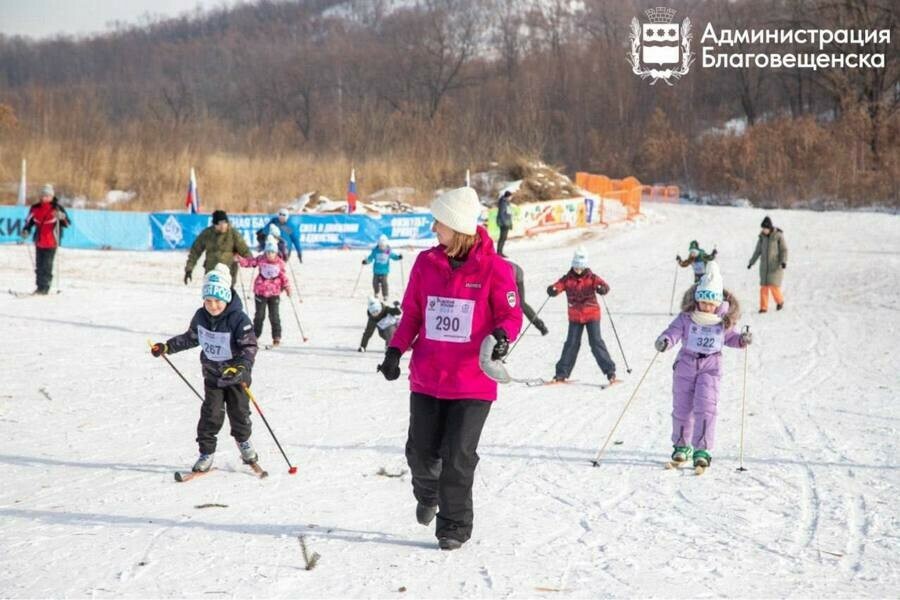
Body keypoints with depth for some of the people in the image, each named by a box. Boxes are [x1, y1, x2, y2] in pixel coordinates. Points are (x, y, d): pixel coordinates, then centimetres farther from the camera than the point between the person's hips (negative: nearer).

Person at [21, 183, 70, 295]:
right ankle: (39, 286, 19)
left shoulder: (57, 208, -8)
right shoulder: (35, 208, 5)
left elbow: (67, 223, -14)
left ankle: (45, 287, -2)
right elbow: (29, 221, 18)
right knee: (39, 265, 11)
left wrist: (62, 217, -35)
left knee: (47, 265, -7)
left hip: (51, 243, -5)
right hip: (39, 242, 5)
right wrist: (26, 230, 0)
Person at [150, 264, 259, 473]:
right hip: (212, 373, 3)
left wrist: (240, 368, -42)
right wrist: (167, 347, 10)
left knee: (239, 411, 9)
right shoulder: (201, 316, -6)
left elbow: (250, 347, -26)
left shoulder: (239, 319, -24)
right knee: (211, 413, -2)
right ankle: (206, 452, 7)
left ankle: (243, 441, 36)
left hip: (236, 375, -3)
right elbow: (191, 338, 12)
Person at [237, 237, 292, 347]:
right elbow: (249, 262, -3)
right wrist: (239, 259, -17)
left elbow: (283, 275, 4)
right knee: (259, 314, 7)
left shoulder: (280, 262, -3)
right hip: (260, 291, 0)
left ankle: (277, 337, 10)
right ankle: (255, 335, 19)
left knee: (274, 315, 1)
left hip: (274, 292, 0)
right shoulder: (261, 259, -4)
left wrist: (287, 286, 0)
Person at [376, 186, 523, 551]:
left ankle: (454, 526, 11)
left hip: (472, 383, -4)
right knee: (421, 452, 10)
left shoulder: (493, 268, -9)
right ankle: (428, 494, 42)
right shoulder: (426, 263, 3)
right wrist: (396, 349, 1)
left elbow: (511, 315, -3)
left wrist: (501, 336, -24)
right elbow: (412, 312, 12)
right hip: (426, 379, 4)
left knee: (458, 458, -5)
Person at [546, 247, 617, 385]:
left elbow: (603, 285, -20)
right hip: (574, 317, 2)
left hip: (592, 315, -2)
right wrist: (552, 290, -38)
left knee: (596, 342, -7)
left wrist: (602, 288, -44)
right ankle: (562, 373, 10)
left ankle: (610, 371, -3)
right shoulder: (567, 279, 0)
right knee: (571, 343, 2)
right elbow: (558, 286, -13)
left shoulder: (591, 278, -5)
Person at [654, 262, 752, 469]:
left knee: (705, 407, -15)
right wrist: (664, 341, -38)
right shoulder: (686, 318, -8)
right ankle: (681, 446, 29)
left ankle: (702, 450, -13)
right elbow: (674, 331, -17)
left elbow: (730, 337, 13)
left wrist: (742, 340, -7)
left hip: (710, 367, -1)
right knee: (682, 407, 10)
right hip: (685, 365, 1)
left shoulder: (724, 320, -1)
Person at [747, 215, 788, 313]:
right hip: (764, 265, 4)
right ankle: (763, 307, 5)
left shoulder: (778, 235, -10)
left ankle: (780, 301, 16)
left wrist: (784, 261, -21)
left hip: (775, 265, -4)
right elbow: (758, 250, 13)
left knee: (773, 285, -10)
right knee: (764, 286, 0)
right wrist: (751, 262, 14)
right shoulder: (762, 236, 4)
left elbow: (784, 250, -8)